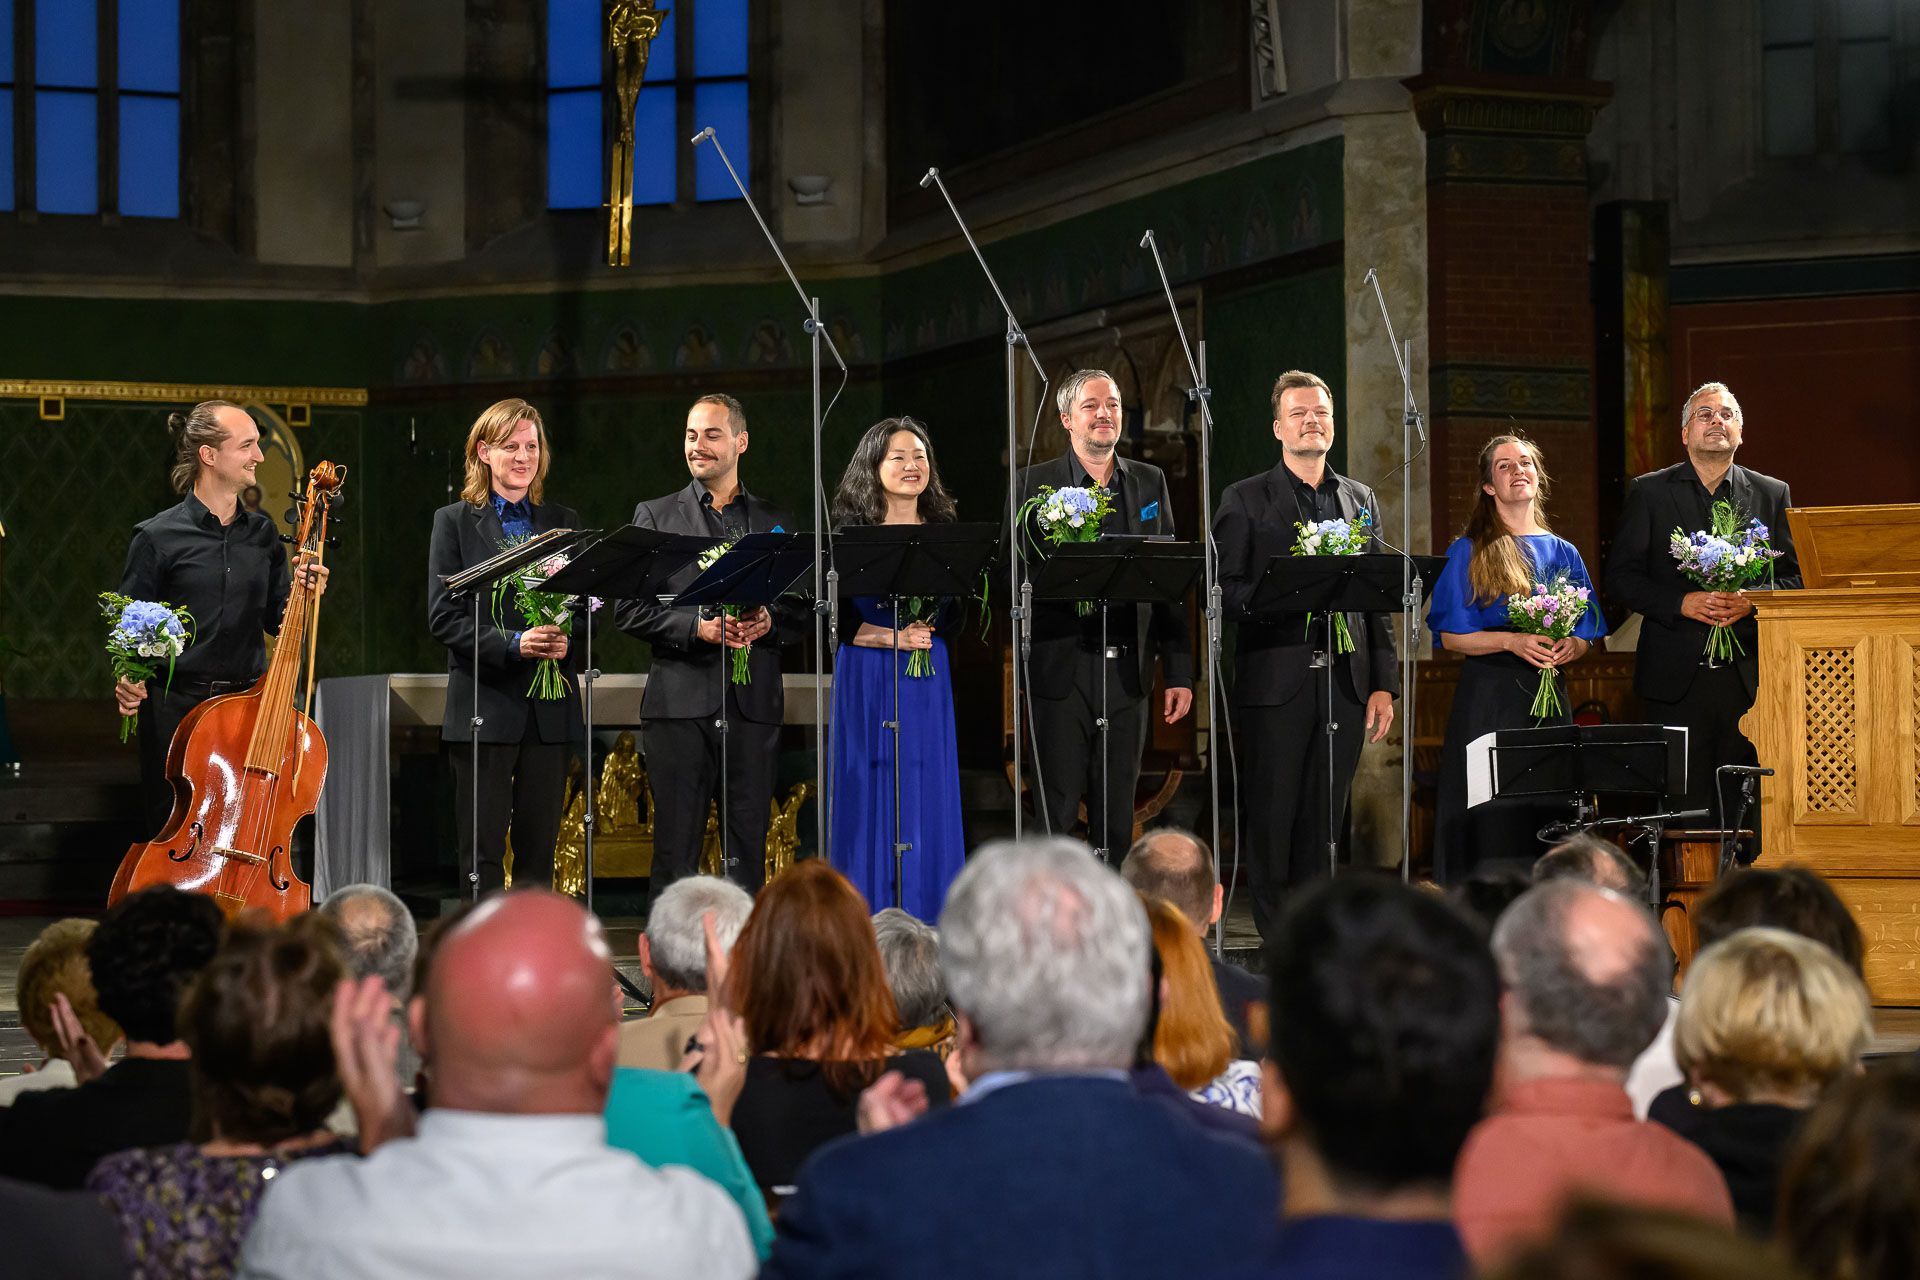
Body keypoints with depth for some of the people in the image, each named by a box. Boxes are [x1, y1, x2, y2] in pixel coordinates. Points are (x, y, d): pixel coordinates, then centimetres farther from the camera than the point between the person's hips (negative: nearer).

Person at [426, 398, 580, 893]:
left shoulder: (563, 522, 13)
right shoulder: (454, 521, 4)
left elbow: (587, 606, 10)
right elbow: (443, 617, -5)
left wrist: (566, 641, -12)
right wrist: (512, 643, -18)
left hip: (549, 704, 3)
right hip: (484, 700, -3)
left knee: (539, 846, 5)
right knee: (482, 849, -3)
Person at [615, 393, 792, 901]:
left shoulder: (774, 522, 14)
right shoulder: (655, 516, 8)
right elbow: (629, 610, 1)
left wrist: (770, 622, -10)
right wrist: (698, 627, -13)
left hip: (754, 703, 2)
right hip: (681, 701, -2)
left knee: (748, 848, 4)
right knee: (676, 848, -1)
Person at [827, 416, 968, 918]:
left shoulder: (943, 530, 9)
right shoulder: (852, 532, -1)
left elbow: (958, 610, 7)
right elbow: (833, 614, -5)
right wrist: (891, 638, -15)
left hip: (928, 676, 3)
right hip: (866, 675, -3)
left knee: (928, 795, 2)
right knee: (870, 795, -2)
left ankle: (925, 924, 8)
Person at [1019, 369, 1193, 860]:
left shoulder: (1150, 483, 11)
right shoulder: (1035, 484, 2)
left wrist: (1179, 672, 5)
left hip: (1127, 670, 3)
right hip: (1062, 670, -3)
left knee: (1117, 818, 8)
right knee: (1054, 817, -1)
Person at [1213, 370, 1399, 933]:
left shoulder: (1361, 500, 16)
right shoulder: (1245, 500, 4)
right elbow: (1221, 591, -2)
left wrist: (1384, 684, 7)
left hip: (1345, 683, 3)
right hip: (1275, 683, -3)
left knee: (1325, 822, 6)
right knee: (1272, 820, -2)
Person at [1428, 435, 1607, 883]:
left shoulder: (1562, 554, 13)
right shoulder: (1470, 552, 3)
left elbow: (1584, 635, 14)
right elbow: (1451, 636, -3)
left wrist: (1570, 647, -9)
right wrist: (1510, 640, -17)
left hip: (1548, 696, 3)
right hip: (1488, 698, -3)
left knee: (1547, 811, -1)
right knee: (1490, 814, -6)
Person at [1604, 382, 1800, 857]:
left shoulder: (1772, 495, 13)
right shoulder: (1649, 493, 8)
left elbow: (1793, 577, 10)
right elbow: (1620, 577, 2)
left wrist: (1752, 601, -10)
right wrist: (1683, 603, -12)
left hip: (1749, 675, 1)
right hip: (1678, 677, -1)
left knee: (1750, 811, -2)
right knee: (1685, 805, -1)